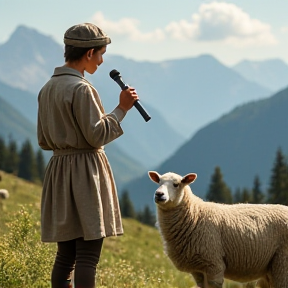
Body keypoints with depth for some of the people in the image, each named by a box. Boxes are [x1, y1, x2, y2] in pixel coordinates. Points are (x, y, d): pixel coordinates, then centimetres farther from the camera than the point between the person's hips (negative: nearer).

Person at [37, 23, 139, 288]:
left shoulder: (48, 89, 11)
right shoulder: (81, 89, -15)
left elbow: (44, 140, 15)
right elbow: (97, 135, -15)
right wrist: (121, 109, -9)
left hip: (58, 170, 9)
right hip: (86, 172, -9)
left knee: (65, 255, 11)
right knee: (88, 256, -7)